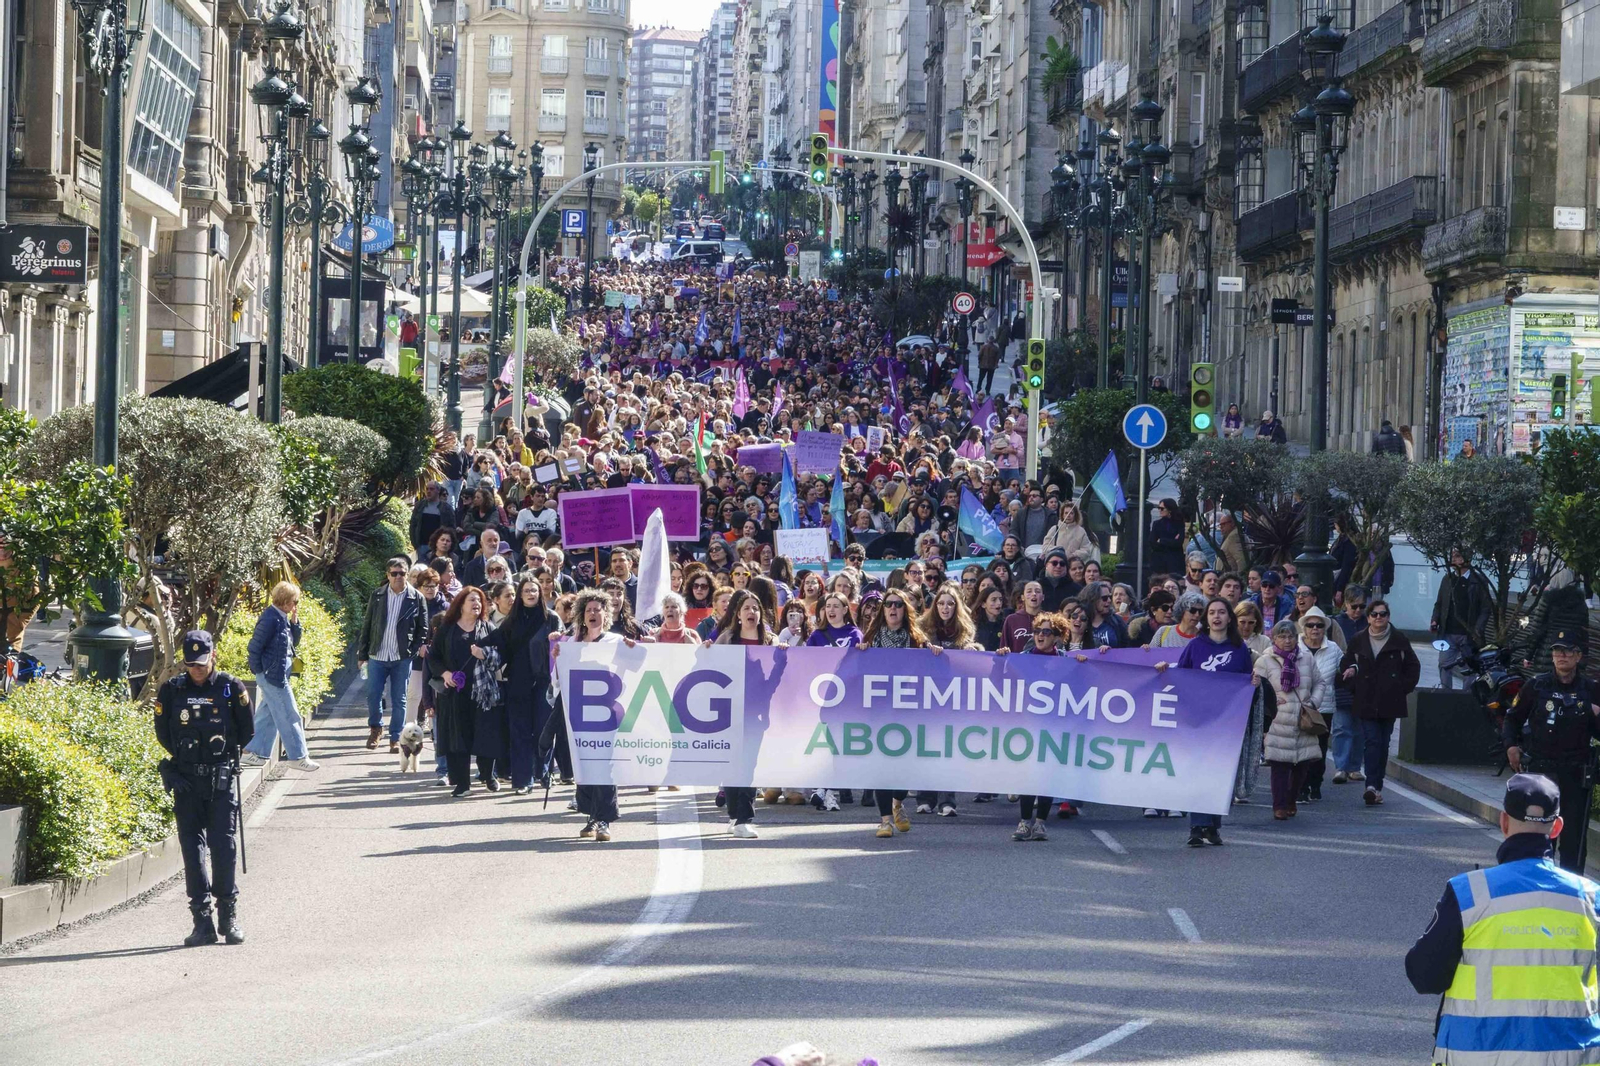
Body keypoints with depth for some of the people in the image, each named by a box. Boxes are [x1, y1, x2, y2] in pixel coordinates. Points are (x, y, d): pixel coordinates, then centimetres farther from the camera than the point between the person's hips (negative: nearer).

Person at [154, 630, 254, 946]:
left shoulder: (231, 688, -2)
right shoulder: (171, 691, 1)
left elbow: (247, 731, 8)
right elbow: (163, 735, 12)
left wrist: (222, 753, 9)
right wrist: (188, 757, 8)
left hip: (221, 779, -1)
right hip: (186, 781, 1)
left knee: (224, 846, -5)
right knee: (193, 847, -1)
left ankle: (229, 917, 6)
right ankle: (202, 922, 0)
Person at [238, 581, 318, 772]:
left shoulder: (282, 618, 9)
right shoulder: (270, 619, -19)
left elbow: (293, 642, 17)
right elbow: (254, 648, -18)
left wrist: (294, 621, 4)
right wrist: (259, 671, -13)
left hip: (279, 675, 10)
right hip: (273, 676, -10)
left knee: (267, 716, 14)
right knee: (289, 716, -2)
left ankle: (251, 753, 19)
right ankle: (298, 756, 4)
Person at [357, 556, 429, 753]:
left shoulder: (416, 598, -1)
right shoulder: (377, 595, 3)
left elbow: (423, 629, 3)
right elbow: (367, 625, 5)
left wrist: (416, 650, -6)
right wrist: (362, 654, 4)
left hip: (402, 658, -1)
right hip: (378, 656, 1)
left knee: (399, 700, 3)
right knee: (373, 696, 2)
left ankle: (395, 737, 13)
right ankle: (375, 728, 25)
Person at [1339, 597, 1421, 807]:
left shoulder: (1398, 640, 4)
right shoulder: (1359, 640, 5)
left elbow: (1413, 667, 11)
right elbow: (1346, 666, 16)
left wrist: (1404, 688, 2)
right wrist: (1355, 686, 2)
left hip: (1390, 702, 1)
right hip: (1366, 703, -1)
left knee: (1383, 744, 6)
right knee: (1371, 741, -11)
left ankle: (1376, 786, 14)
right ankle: (1373, 786, -20)